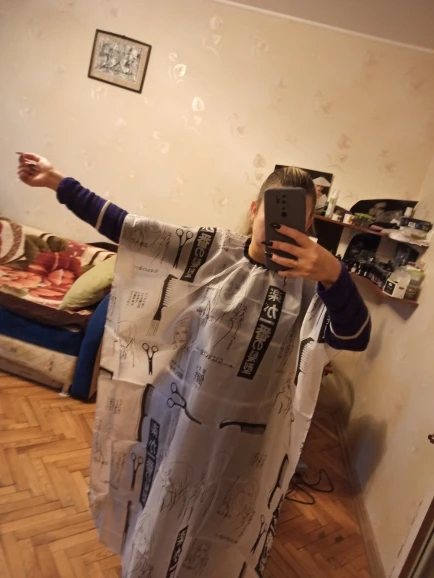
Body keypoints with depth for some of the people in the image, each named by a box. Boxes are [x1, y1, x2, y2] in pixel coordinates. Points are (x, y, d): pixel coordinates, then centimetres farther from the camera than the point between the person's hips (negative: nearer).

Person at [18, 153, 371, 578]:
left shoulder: (309, 284, -15)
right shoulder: (213, 249, -11)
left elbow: (355, 337, -30)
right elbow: (129, 229, -8)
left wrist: (335, 275, -50)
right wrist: (59, 183, -7)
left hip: (242, 434, -1)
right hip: (181, 410, 2)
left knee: (221, 533, 23)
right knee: (162, 508, 27)